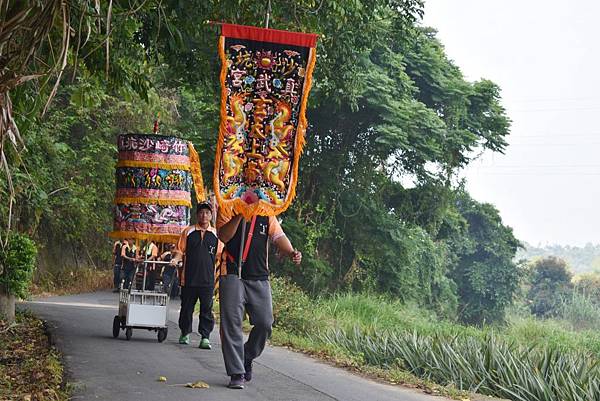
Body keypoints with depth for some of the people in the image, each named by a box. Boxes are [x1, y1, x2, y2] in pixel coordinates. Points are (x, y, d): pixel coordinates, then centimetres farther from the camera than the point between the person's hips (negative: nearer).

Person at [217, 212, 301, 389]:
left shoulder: (267, 215, 11)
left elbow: (279, 237, -3)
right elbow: (223, 236, -12)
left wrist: (291, 253, -23)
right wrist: (240, 215, -23)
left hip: (259, 277, 3)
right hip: (232, 275, -3)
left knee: (265, 323, 0)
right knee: (232, 323, -8)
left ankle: (247, 359, 27)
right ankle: (237, 373, -2)